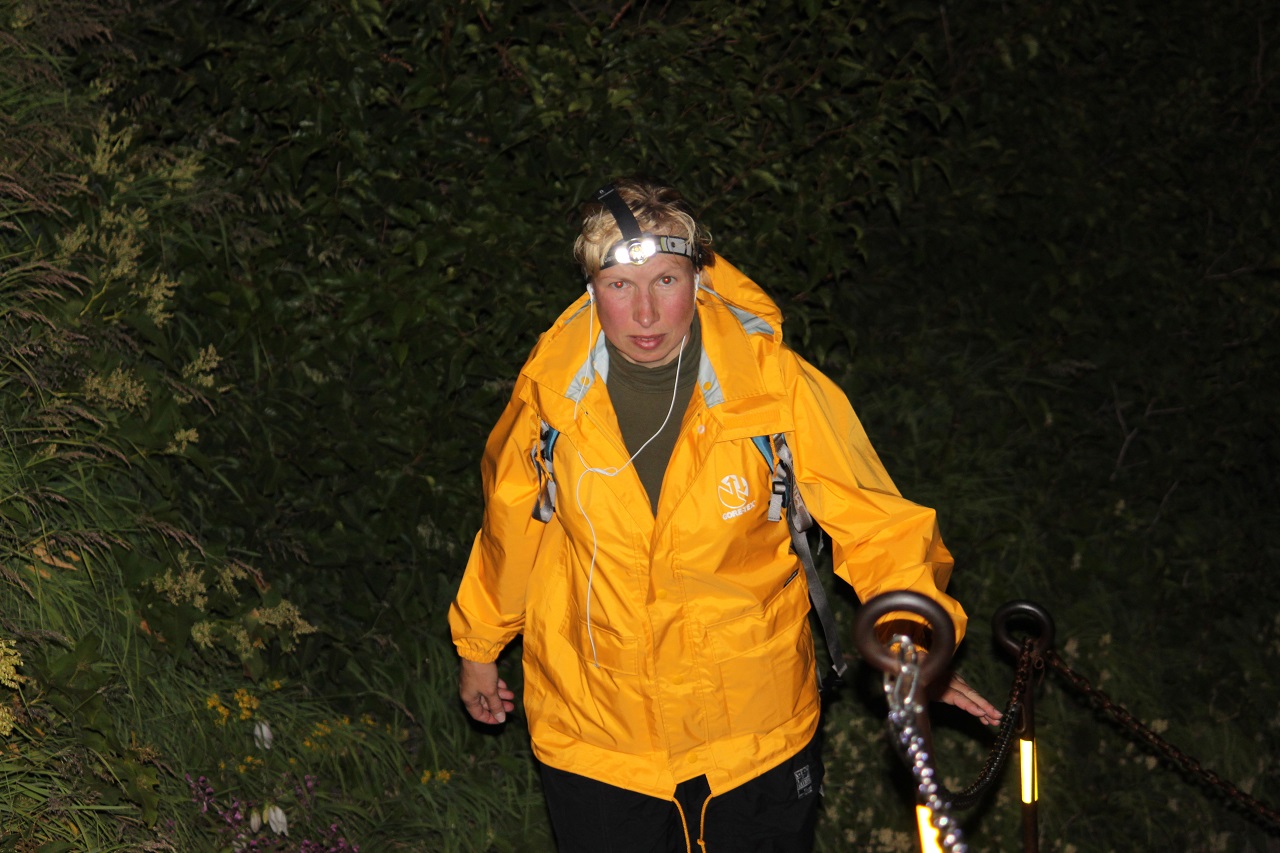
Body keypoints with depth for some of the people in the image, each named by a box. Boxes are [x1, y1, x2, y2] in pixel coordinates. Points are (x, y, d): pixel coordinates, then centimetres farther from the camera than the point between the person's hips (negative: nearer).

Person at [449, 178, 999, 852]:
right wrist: (478, 645, 19)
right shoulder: (550, 393, -9)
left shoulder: (778, 387, -16)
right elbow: (511, 524, 8)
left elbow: (876, 525, -9)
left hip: (755, 736, 0)